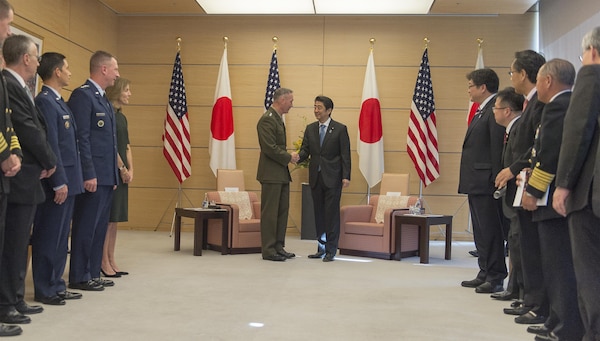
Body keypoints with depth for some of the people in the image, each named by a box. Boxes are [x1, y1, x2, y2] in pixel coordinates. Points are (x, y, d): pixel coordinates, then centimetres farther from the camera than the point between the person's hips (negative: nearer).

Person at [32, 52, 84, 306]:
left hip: (67, 180, 9)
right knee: (48, 237, -1)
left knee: (60, 237, 14)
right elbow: (50, 145, -18)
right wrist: (59, 182, -19)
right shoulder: (45, 101, -13)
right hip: (57, 182, -9)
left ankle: (56, 285, 23)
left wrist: (68, 180, 14)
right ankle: (44, 290, 8)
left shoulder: (57, 101, 16)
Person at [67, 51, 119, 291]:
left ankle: (93, 273, 21)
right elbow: (81, 138, -17)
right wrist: (89, 174, -20)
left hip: (106, 175, 9)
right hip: (93, 176, -9)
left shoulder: (103, 98, 18)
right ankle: (79, 277, 7)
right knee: (86, 227, -2)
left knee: (99, 227, 13)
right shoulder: (83, 95, -11)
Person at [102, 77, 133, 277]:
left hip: (122, 174, 9)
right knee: (106, 219, -5)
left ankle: (111, 261, 17)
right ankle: (104, 263, 0)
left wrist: (130, 170, 7)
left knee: (115, 219, 11)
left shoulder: (121, 117, 17)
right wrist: (122, 168, -11)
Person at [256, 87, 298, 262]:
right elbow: (270, 148, -21)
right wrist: (289, 157, -12)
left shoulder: (278, 118, 17)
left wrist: (290, 157, 7)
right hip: (271, 175, -10)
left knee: (282, 211, 12)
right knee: (270, 213, -3)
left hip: (281, 174, 10)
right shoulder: (267, 119, -15)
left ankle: (278, 247, 19)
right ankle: (268, 250, 4)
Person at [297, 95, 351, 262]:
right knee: (319, 213, 9)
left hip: (332, 178, -5)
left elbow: (345, 154, -4)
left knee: (332, 213, -3)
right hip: (315, 177, 5)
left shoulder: (340, 129, -2)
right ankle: (321, 248, 18)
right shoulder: (310, 128, 11)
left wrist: (346, 176, -11)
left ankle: (331, 250, 5)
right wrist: (297, 157, -17)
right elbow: (305, 150, 6)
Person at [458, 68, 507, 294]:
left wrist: (495, 181, -22)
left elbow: (498, 147, -20)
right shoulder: (481, 111, 19)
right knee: (481, 231, 15)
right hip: (475, 183, 11)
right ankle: (485, 273, 24)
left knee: (490, 231, -4)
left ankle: (496, 278, 3)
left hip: (486, 182, -11)